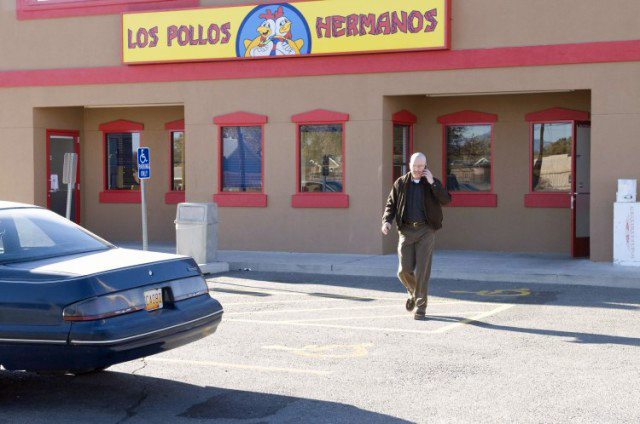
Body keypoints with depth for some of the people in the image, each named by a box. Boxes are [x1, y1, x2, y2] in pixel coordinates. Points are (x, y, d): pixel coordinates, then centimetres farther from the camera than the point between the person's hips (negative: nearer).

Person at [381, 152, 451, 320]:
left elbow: (446, 200, -9)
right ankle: (414, 293, 31)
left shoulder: (433, 184, 5)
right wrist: (387, 220, -6)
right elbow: (391, 204, 11)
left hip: (426, 231, -2)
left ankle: (420, 306, 3)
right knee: (404, 270, -1)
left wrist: (432, 182, -13)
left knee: (422, 270, -6)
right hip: (406, 230, 2)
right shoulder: (400, 183, 8)